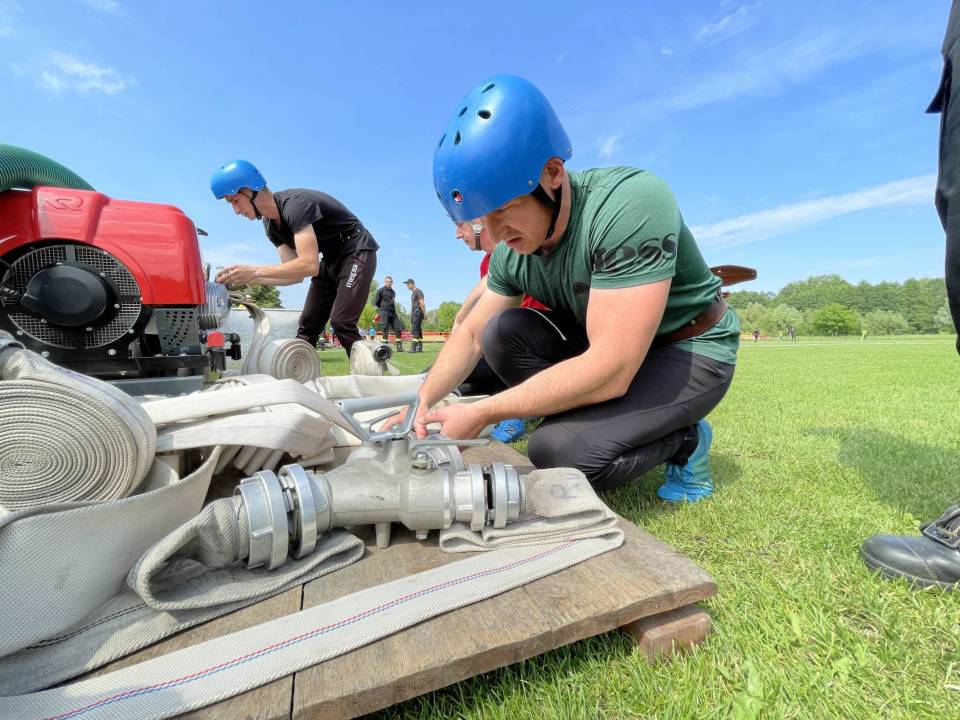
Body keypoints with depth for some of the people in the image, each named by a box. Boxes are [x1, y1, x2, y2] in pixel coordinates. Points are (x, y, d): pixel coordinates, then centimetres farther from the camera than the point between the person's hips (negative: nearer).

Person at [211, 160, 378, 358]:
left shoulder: (294, 204, -25)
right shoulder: (270, 226, 4)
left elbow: (309, 266, -34)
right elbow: (294, 271, -2)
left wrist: (255, 271, -33)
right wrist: (250, 279, -15)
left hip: (357, 253, -9)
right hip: (331, 261, 9)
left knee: (341, 324, -21)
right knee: (307, 326, 3)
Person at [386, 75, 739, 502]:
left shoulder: (631, 202, -30)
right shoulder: (511, 253, -8)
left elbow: (609, 371, -35)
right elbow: (471, 335, 1)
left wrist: (482, 413, -29)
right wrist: (422, 403, -15)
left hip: (690, 352, -6)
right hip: (606, 350, 6)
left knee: (558, 450, -27)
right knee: (502, 333, -15)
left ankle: (684, 439, 1)